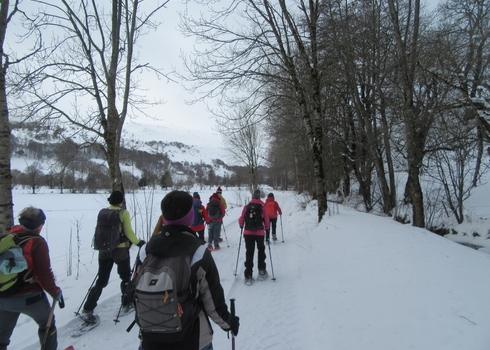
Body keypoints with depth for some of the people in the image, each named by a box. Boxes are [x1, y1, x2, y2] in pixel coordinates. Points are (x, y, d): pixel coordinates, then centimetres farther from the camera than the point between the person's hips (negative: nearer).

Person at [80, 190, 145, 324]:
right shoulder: (124, 213, -13)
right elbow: (128, 232, -13)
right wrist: (139, 242, 2)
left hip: (104, 250, 5)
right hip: (120, 250, -4)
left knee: (101, 280, 13)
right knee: (125, 277, 17)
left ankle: (87, 310, 7)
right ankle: (126, 304, 27)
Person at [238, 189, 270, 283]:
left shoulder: (246, 207, -4)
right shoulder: (262, 207, -6)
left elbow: (241, 219, -1)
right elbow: (266, 220, -2)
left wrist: (241, 226, 20)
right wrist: (266, 228, 18)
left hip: (248, 233, 1)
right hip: (260, 233, -1)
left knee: (249, 253, 6)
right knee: (261, 251, 21)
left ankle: (248, 276, 4)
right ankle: (262, 271, 24)